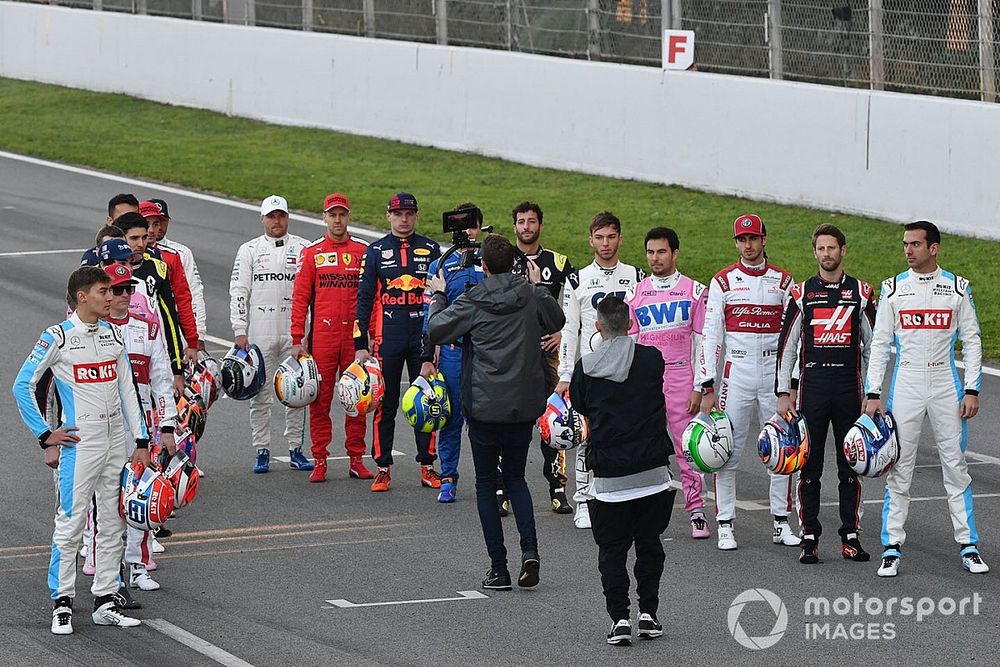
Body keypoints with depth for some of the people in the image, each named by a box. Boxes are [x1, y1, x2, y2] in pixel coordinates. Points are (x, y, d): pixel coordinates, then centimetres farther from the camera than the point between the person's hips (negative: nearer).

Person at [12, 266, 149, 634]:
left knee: (113, 522, 9)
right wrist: (45, 435, -7)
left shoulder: (113, 334, 9)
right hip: (79, 441, -6)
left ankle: (105, 602, 16)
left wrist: (141, 441, 10)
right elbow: (22, 386, -5)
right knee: (71, 522, -6)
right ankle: (62, 604, 1)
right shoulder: (58, 337, -8)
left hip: (115, 440, 6)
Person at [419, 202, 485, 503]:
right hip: (451, 351, 0)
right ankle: (448, 479, 11)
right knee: (451, 418, 3)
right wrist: (427, 359, 0)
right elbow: (431, 317, 5)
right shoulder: (440, 266, 6)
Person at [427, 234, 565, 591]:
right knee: (516, 478, 18)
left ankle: (498, 568, 5)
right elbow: (558, 321, 19)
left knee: (486, 484, 8)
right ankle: (529, 550, -4)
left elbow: (436, 331, -3)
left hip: (484, 407, -3)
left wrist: (437, 297, 13)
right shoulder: (533, 297, 0)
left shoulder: (471, 302, -10)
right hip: (524, 406, 3)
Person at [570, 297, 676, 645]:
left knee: (611, 549, 8)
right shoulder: (652, 358, -3)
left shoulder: (585, 367, -3)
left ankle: (619, 617, -2)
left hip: (608, 472, -1)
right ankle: (648, 613, 13)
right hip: (652, 470, 1)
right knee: (649, 543, 15)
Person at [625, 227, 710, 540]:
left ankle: (697, 512, 2)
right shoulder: (635, 294, 9)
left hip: (681, 380, -2)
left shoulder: (694, 291, 3)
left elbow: (702, 342, 2)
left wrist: (699, 387, -4)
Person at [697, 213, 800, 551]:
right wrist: (707, 387, -5)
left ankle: (782, 524, 11)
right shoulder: (723, 281, 3)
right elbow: (710, 336, 1)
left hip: (774, 373, 1)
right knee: (727, 452, -4)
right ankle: (725, 526, 3)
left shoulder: (783, 280, 7)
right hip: (736, 374, -1)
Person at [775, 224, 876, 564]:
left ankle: (851, 536, 10)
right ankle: (810, 538, 6)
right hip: (812, 385, 0)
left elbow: (872, 346, 10)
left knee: (851, 464, 3)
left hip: (850, 385, 1)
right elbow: (786, 346, 6)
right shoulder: (801, 294, 5)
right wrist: (783, 393, 0)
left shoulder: (861, 293, 7)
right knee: (809, 465, 0)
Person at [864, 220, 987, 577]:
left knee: (956, 466, 1)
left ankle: (968, 547, 7)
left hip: (946, 385, 0)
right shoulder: (893, 289, 4)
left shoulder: (957, 287, 3)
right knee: (898, 468, -1)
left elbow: (972, 341, 5)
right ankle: (892, 548, 4)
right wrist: (873, 394, -2)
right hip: (905, 384, 0)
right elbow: (879, 343, 5)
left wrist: (972, 391, -3)